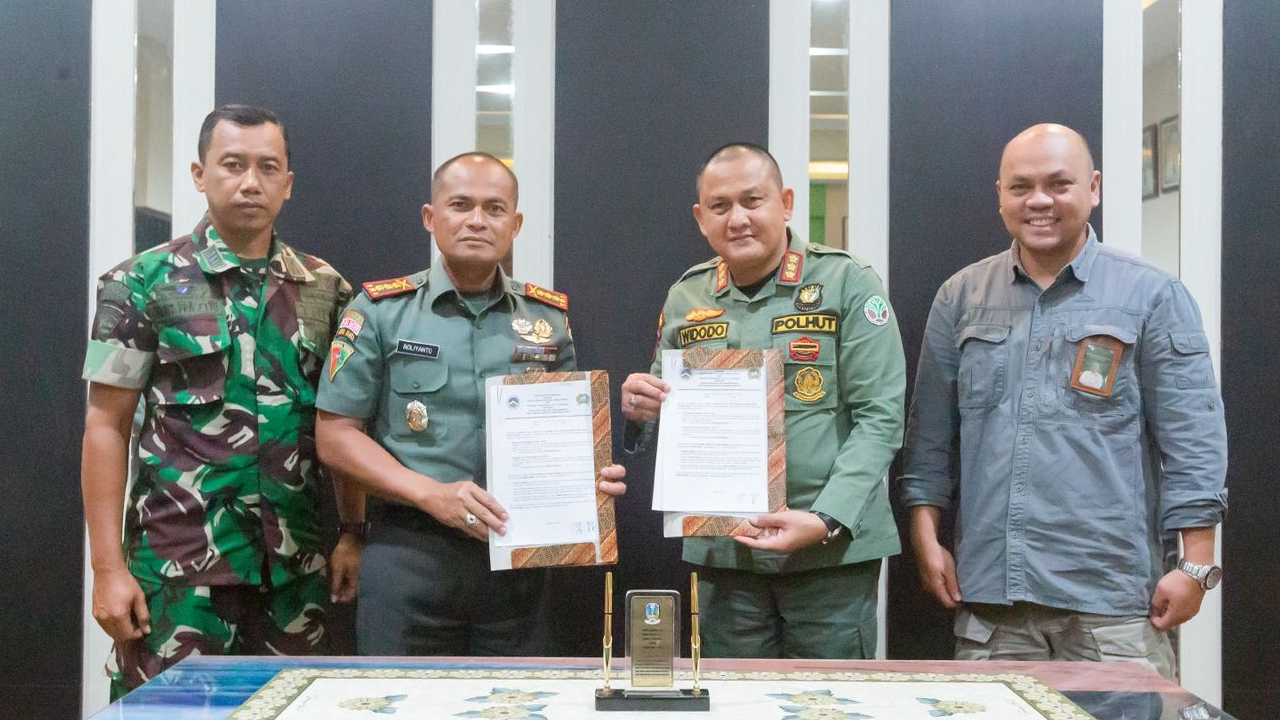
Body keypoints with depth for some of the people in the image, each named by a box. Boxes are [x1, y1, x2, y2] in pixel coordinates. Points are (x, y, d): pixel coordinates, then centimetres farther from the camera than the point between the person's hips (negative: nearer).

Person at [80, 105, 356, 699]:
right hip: (178, 563, -3)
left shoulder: (326, 289, 7)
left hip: (295, 566, 3)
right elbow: (106, 427, -3)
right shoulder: (141, 284, -2)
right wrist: (108, 567, -8)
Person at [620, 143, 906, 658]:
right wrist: (641, 411, -6)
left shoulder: (848, 284, -4)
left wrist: (825, 521, -19)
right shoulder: (685, 297, 8)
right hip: (722, 552, 3)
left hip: (833, 551, -3)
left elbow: (880, 418, -8)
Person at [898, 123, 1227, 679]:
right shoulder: (960, 297, 10)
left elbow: (1191, 441, -2)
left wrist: (1194, 567, -5)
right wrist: (926, 538, 6)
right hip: (987, 592, 3)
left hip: (1111, 597, -2)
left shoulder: (1150, 295, 1)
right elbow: (930, 434, 12)